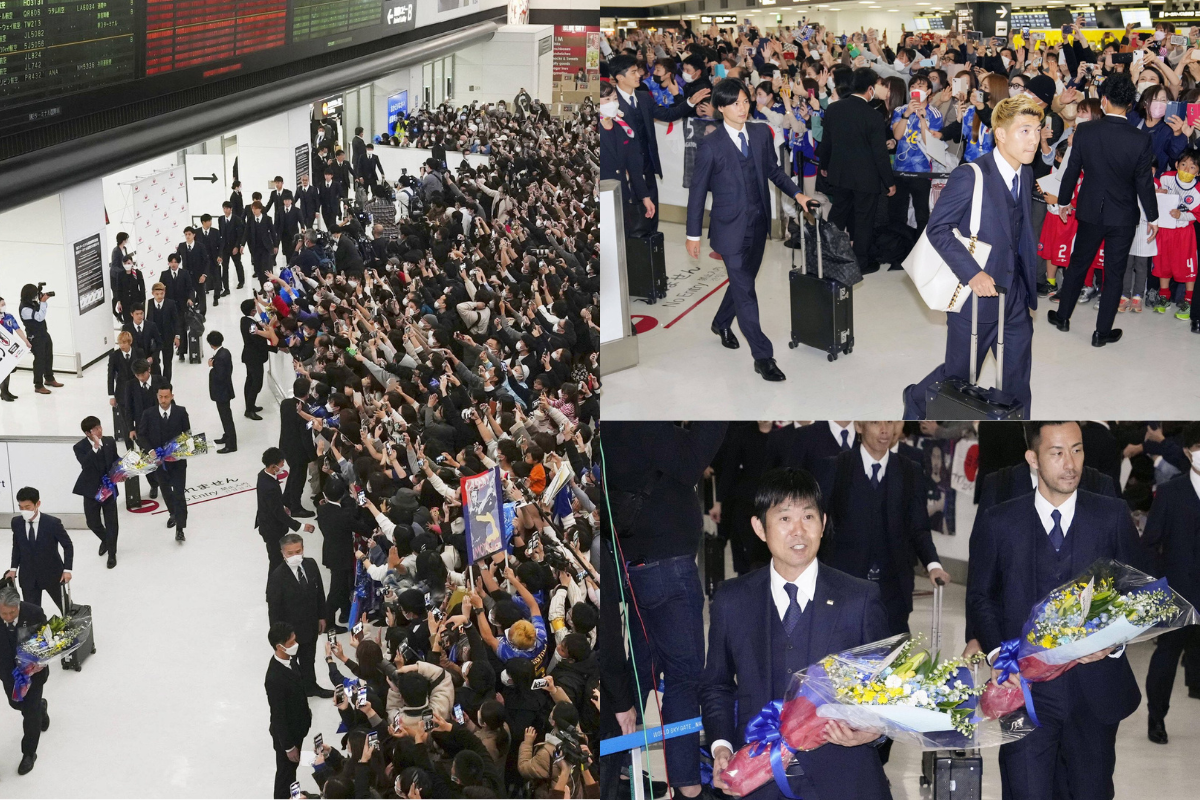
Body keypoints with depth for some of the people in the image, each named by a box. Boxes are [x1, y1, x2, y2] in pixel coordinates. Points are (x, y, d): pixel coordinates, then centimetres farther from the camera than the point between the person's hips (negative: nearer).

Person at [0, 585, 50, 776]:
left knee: (30, 711, 0)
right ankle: (40, 707, 57)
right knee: (16, 702, 23)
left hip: (33, 667, -2)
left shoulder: (34, 613, -29)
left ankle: (29, 753, 19)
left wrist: (41, 662, -28)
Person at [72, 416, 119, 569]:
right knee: (92, 522, 10)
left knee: (111, 522, 4)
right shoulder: (80, 447, -14)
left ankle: (112, 554, 21)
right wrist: (95, 447, -38)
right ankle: (105, 540, 42)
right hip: (91, 489, -1)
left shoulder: (110, 441, -3)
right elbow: (85, 464, -31)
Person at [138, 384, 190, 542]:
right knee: (165, 490, 21)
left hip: (177, 459, -2)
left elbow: (187, 434, 0)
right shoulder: (148, 414, -8)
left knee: (179, 493, -7)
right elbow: (141, 436, -4)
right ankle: (173, 514, 48)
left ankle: (180, 529, -5)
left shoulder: (181, 412, -8)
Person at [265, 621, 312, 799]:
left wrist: (306, 713, 20)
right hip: (286, 733, -8)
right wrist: (289, 747, -18)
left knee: (291, 768, 29)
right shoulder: (275, 679, -37)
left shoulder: (288, 659, -10)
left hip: (296, 727, 8)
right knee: (286, 770, 14)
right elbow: (278, 716, -27)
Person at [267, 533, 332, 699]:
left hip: (310, 624, 6)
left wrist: (321, 617, 8)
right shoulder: (277, 576, -26)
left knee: (309, 659, 26)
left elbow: (319, 591, 4)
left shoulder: (311, 565, -9)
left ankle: (311, 686, 46)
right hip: (289, 629, -6)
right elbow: (274, 608, -19)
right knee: (290, 662, 15)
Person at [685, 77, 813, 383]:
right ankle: (762, 356, -2)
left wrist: (796, 193, 0)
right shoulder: (710, 146, -11)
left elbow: (773, 170, 15)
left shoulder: (761, 133, 2)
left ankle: (721, 324, 47)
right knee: (745, 291, -5)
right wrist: (693, 235, -3)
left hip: (758, 224, 5)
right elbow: (697, 190, -5)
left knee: (744, 281, 20)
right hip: (731, 228, -5)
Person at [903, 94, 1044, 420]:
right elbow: (937, 228, -18)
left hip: (1015, 296, 6)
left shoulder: (1026, 175, 6)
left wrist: (1028, 285, 11)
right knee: (959, 376, 10)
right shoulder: (969, 176, -18)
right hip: (976, 295, -6)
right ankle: (916, 400, 39)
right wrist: (971, 273, -26)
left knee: (1018, 382, 9)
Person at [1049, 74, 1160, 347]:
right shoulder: (1141, 139, -16)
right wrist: (1152, 217, 4)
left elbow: (1072, 170, -3)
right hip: (1123, 216, -2)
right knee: (1114, 273, 9)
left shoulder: (1085, 131, -12)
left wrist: (1063, 201, 13)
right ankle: (1102, 332, 15)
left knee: (1078, 263, 21)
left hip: (1090, 211, 2)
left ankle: (1063, 315, 32)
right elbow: (1144, 183, -9)